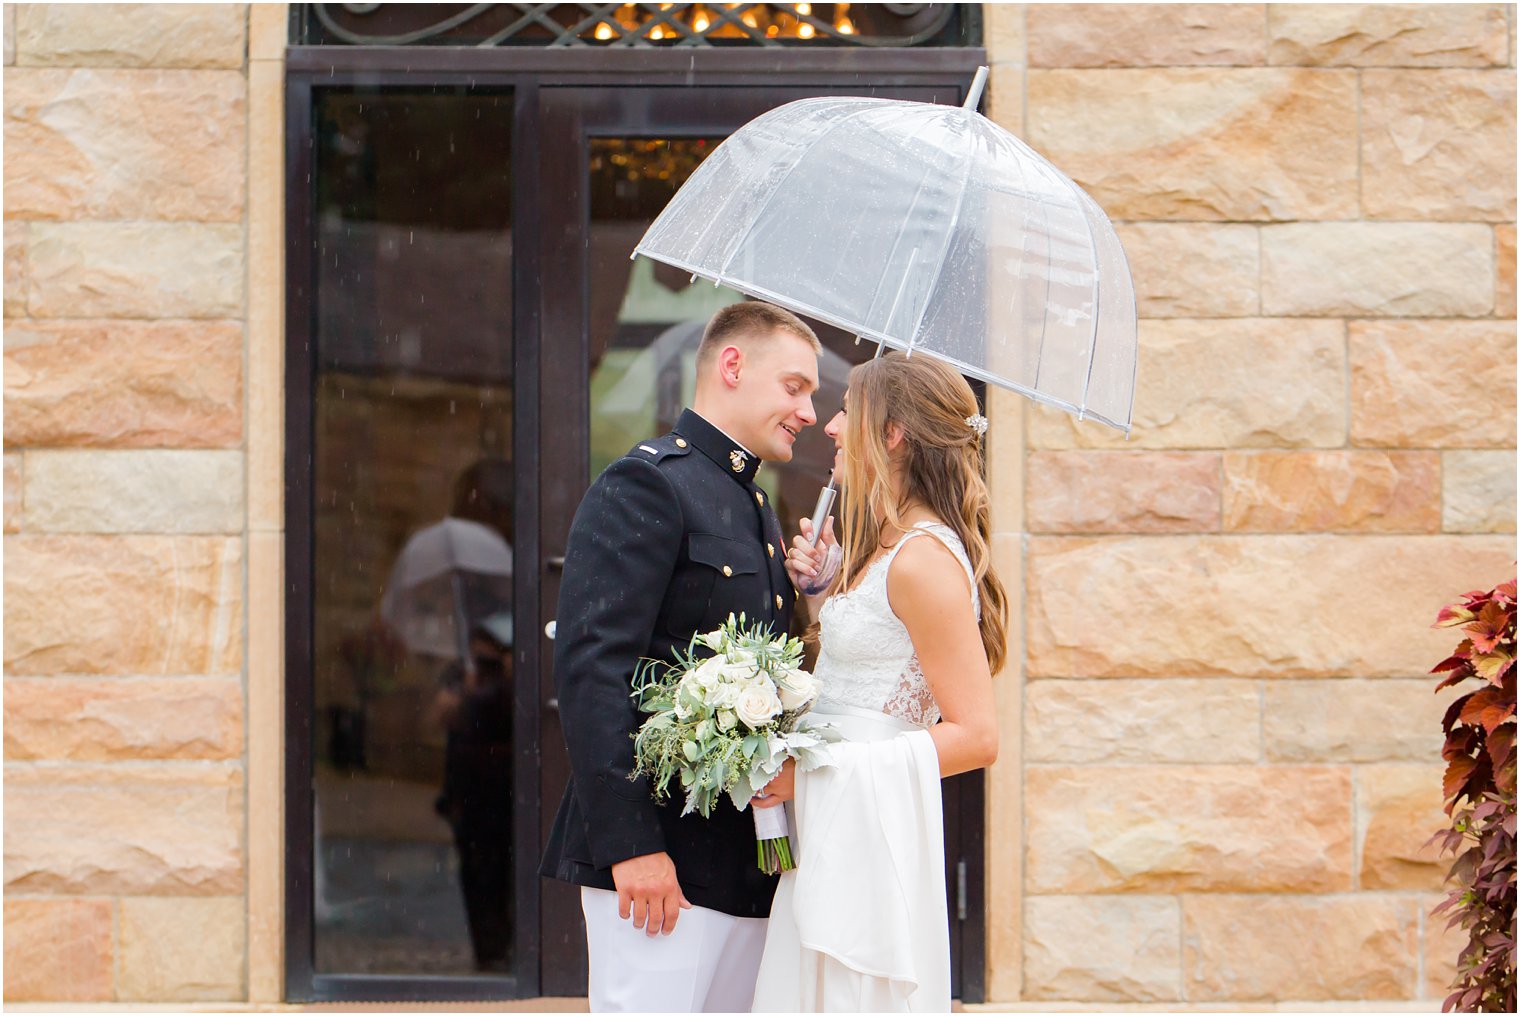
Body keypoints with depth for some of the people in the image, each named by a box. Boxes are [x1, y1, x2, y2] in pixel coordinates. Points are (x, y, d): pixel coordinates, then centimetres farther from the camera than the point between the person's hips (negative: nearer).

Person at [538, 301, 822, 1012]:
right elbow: (590, 666, -18)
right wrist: (630, 844, -23)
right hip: (661, 861, -9)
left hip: (746, 866, 9)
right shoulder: (644, 485, -8)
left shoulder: (756, 508, 22)